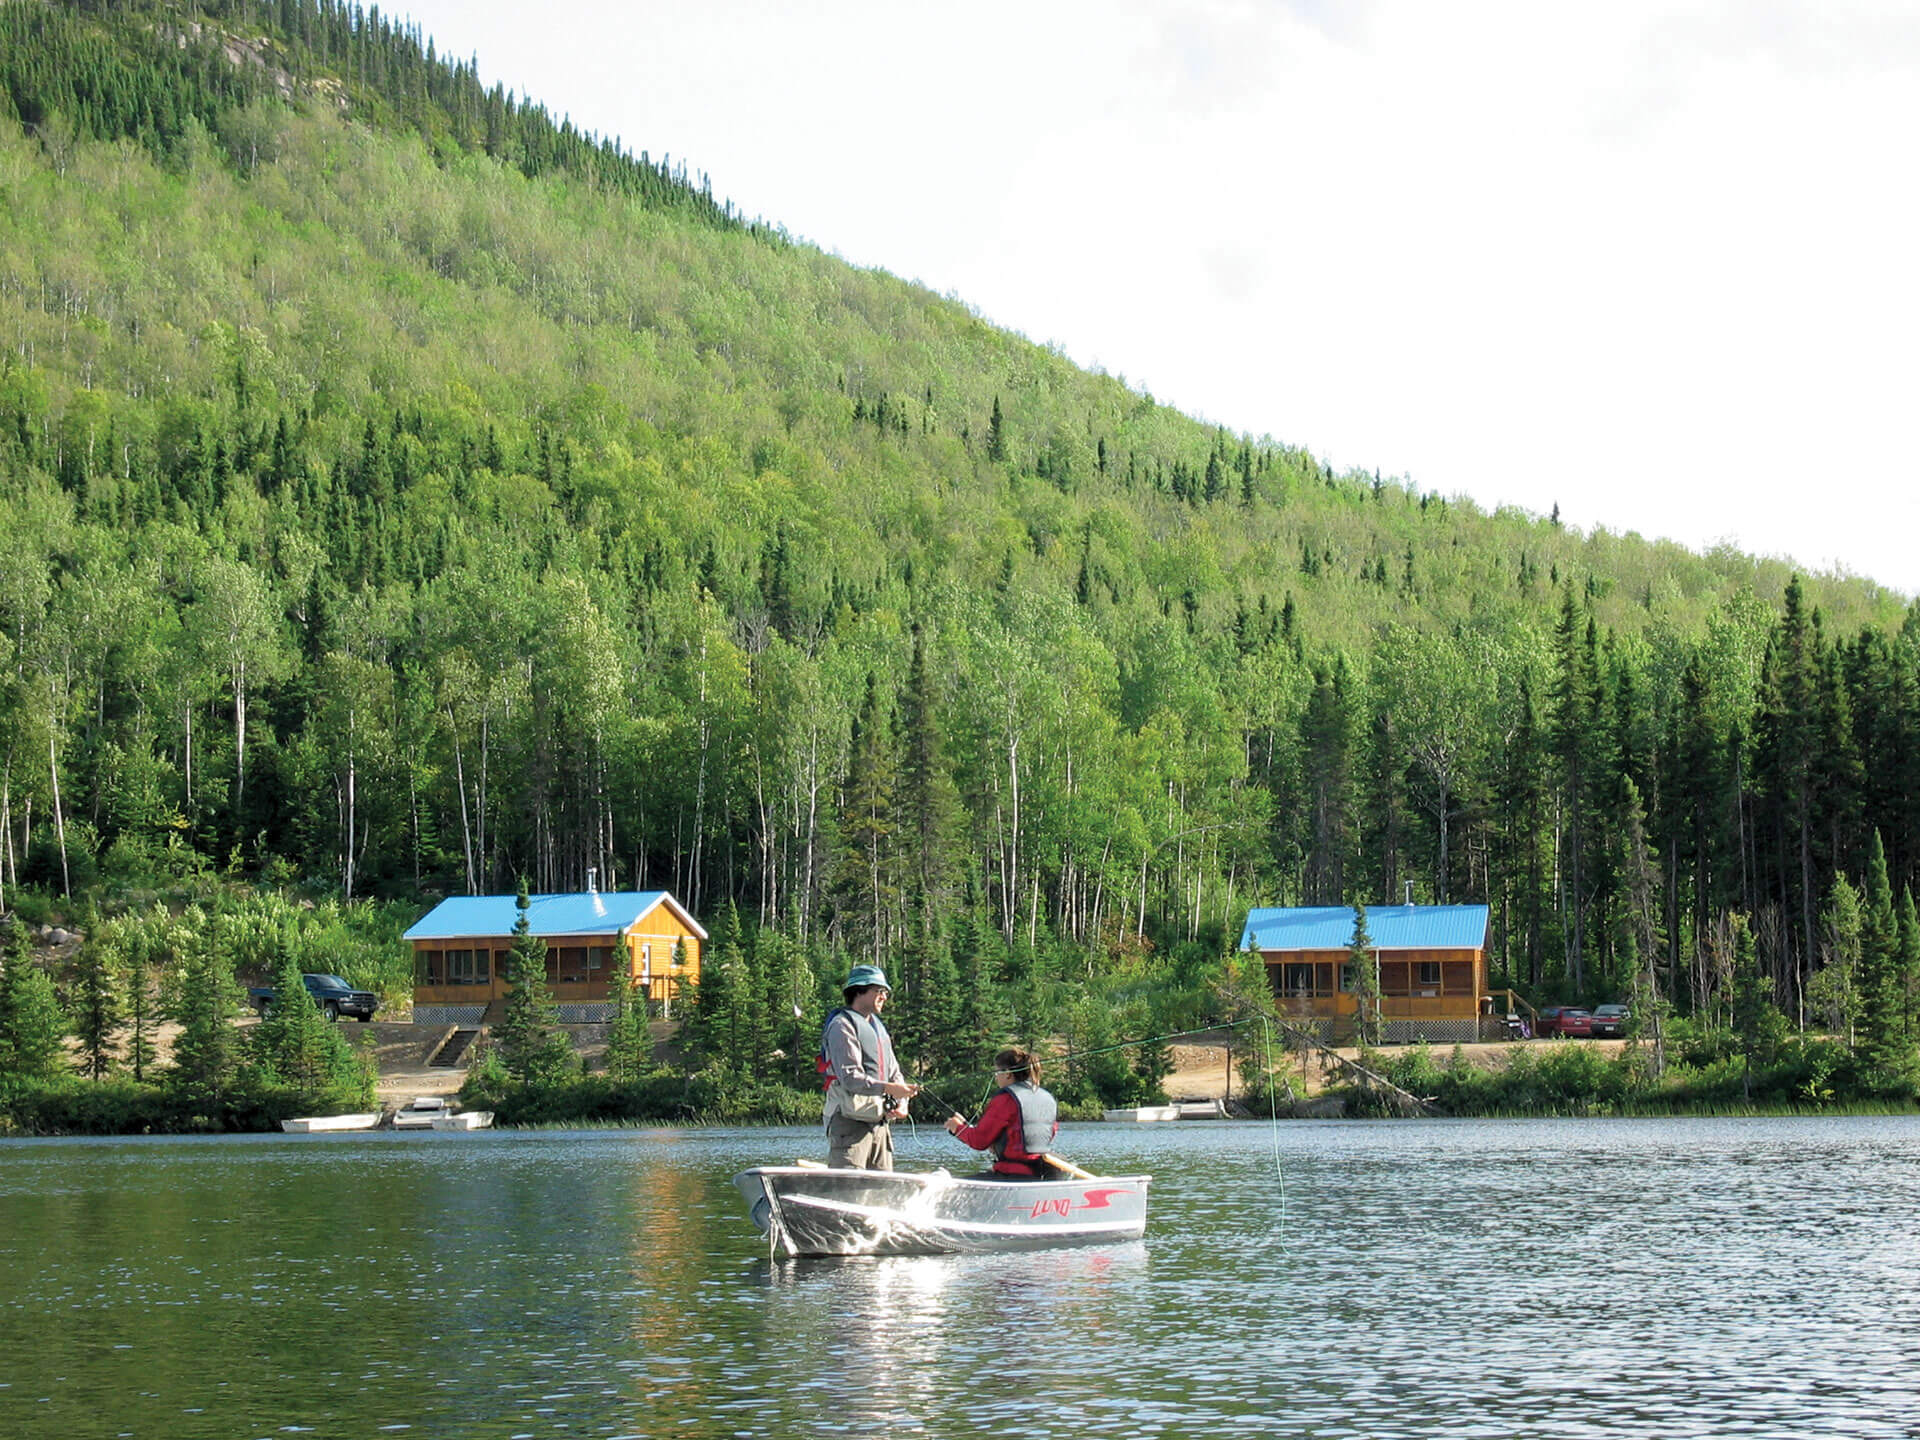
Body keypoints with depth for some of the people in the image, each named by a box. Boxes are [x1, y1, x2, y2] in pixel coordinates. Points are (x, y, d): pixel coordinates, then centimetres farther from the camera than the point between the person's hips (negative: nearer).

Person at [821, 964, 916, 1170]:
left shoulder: (878, 1028, 22)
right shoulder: (842, 1025, -7)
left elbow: (894, 1073, 21)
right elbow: (850, 1077, -18)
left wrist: (902, 1104, 1)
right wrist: (887, 1088, -28)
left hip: (879, 1123, 9)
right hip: (849, 1122, -9)